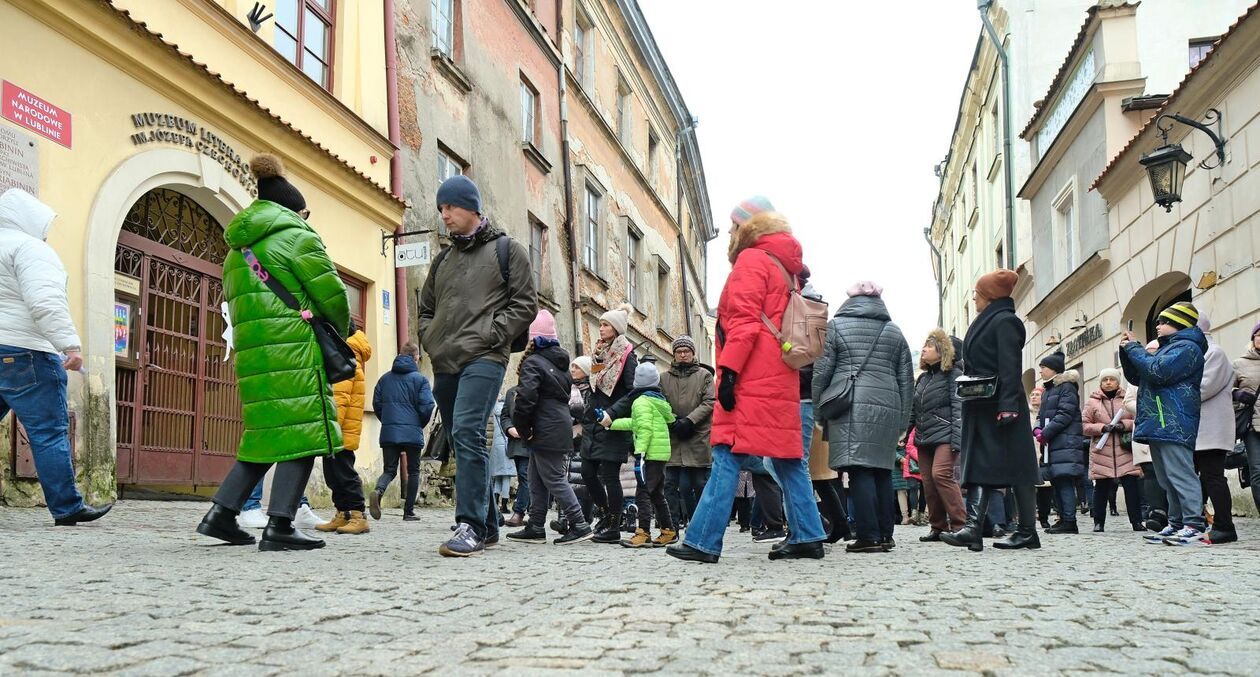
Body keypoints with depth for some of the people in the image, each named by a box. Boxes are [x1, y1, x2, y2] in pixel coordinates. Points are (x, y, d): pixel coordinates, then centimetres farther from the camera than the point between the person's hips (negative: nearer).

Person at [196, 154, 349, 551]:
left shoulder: (238, 249, 22)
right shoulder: (297, 237, -1)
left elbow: (236, 303, 23)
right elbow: (332, 295, -4)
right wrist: (340, 330, 14)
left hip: (252, 352, 8)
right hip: (293, 350, -8)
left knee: (267, 435, 15)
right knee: (301, 433, -6)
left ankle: (221, 513, 11)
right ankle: (278, 526, -11)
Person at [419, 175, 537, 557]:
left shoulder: (506, 250, 6)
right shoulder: (443, 260, 22)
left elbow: (525, 304, -2)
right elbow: (426, 310, 28)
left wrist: (488, 336, -10)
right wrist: (432, 341, 9)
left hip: (483, 360, -7)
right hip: (444, 365, 7)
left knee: (467, 433, -22)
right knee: (463, 443, 8)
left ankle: (471, 525, -22)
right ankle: (487, 525, 17)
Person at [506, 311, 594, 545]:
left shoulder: (533, 363, -11)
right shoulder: (561, 363, 17)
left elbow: (525, 397, -23)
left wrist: (522, 429, -11)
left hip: (545, 431, -9)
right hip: (561, 427, 9)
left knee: (555, 480, -5)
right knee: (537, 481, 14)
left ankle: (579, 525, -6)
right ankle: (535, 528, 17)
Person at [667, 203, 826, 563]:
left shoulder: (751, 260, -4)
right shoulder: (785, 266, 23)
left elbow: (744, 320, -15)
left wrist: (729, 369, -19)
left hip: (752, 381, -9)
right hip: (780, 380, 9)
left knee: (727, 457, -9)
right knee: (787, 460, 9)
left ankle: (703, 542, -9)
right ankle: (808, 537, 8)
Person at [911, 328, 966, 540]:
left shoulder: (953, 375, -2)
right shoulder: (922, 378, 18)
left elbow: (959, 409, -10)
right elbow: (913, 410, 20)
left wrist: (957, 440, -19)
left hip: (944, 435, -7)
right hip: (924, 436, 7)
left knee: (941, 474, -20)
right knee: (928, 482, 4)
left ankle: (959, 524, -14)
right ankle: (938, 526, 12)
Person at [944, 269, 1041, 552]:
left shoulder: (1004, 322, -9)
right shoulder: (987, 322, 20)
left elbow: (1010, 368, -18)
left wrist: (1007, 407, -25)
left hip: (1000, 407, -10)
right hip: (983, 409, 10)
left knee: (1014, 465, -3)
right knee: (980, 465, -1)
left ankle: (1028, 531, 4)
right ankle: (974, 527, -9)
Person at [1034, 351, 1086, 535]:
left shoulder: (1067, 387, -5)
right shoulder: (1047, 390, 22)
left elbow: (1065, 414, -14)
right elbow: (1042, 415, 22)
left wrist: (1046, 433, -17)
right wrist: (1037, 429, 1)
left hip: (1066, 442, -9)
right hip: (1052, 444, 9)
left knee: (1064, 480, -13)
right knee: (1056, 481, 9)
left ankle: (1069, 521, -13)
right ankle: (1063, 519, 14)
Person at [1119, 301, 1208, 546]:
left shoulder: (1187, 348, -7)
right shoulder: (1165, 348, 25)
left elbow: (1158, 371, -21)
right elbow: (1136, 377, 28)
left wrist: (1134, 348, -8)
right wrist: (1127, 352, 13)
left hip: (1173, 425, -10)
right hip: (1158, 425, 10)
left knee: (1179, 475, -14)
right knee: (1167, 479, 11)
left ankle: (1194, 525, -15)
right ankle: (1176, 524, 15)